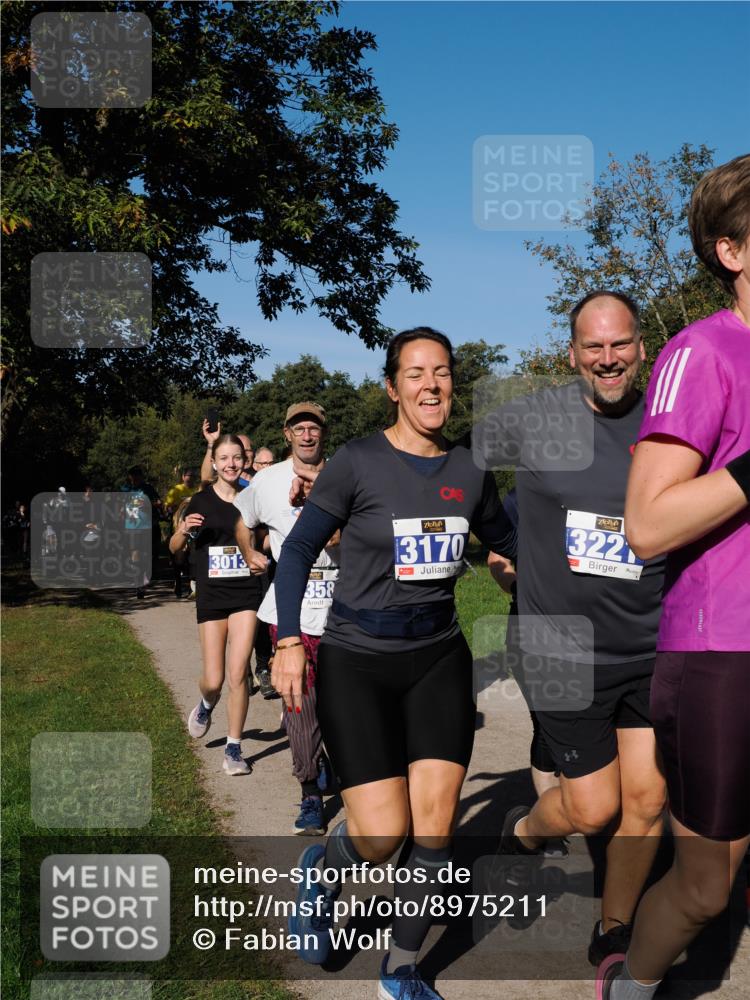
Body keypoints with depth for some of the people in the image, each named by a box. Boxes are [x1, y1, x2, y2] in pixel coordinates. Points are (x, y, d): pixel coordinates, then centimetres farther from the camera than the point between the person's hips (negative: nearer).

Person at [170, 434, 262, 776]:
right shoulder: (201, 501, 1)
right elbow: (174, 548, 7)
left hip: (246, 594, 0)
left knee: (237, 674, -7)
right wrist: (184, 531, -14)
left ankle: (233, 748, 8)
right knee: (214, 680, 2)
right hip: (211, 596, 0)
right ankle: (206, 706, 39)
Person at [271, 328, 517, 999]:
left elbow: (508, 540, 19)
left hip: (439, 658, 4)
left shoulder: (470, 473, 2)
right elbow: (299, 549, -6)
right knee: (384, 832, -8)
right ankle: (322, 871, 29)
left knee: (435, 824, -1)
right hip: (356, 661, -3)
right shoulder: (358, 462, -10)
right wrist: (290, 642, -14)